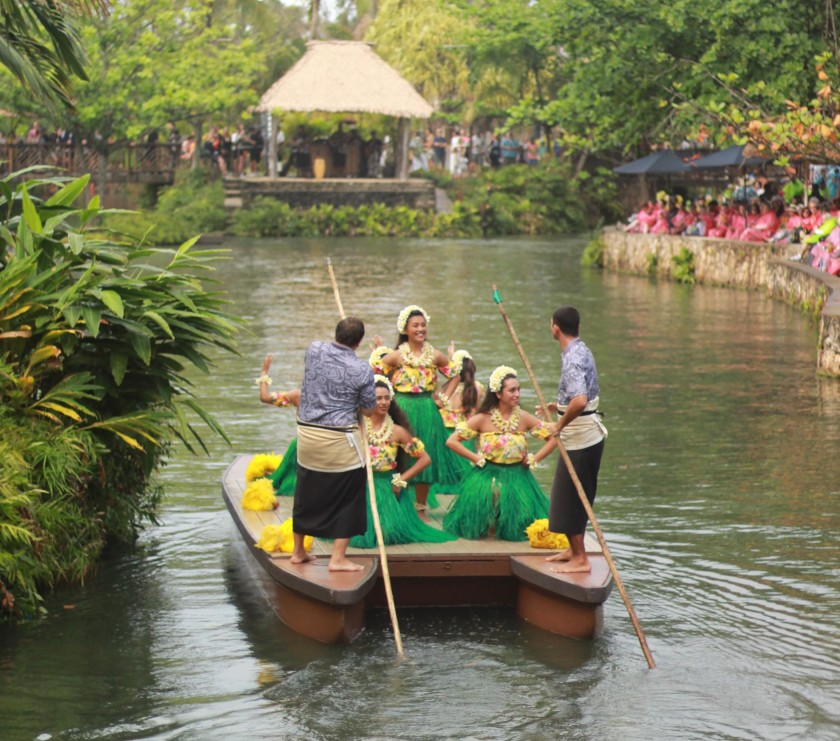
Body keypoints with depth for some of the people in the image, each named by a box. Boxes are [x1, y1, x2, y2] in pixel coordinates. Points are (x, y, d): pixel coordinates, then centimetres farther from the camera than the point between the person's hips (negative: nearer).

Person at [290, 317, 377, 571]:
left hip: (307, 433, 5)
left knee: (306, 494, 18)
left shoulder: (314, 350, -2)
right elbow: (368, 410, -1)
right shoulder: (362, 371, -13)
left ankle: (298, 551, 30)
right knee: (347, 498, 8)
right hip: (340, 439, -5)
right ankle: (338, 558, 7)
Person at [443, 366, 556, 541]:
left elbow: (552, 439, 3)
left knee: (518, 529, -6)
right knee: (474, 530, -6)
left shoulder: (524, 418, -2)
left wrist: (533, 460, -5)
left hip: (517, 479, 2)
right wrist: (477, 458, -10)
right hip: (488, 477, -2)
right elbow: (452, 441, -9)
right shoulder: (483, 418, -9)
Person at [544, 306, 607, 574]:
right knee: (577, 498, 19)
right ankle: (574, 549, 29)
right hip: (590, 434, 10)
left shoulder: (573, 359, -23)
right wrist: (558, 406, 24)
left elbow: (579, 402, -37)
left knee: (570, 499, -2)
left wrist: (560, 425, -24)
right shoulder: (582, 351, 10)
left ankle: (580, 559, 3)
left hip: (579, 440, -10)